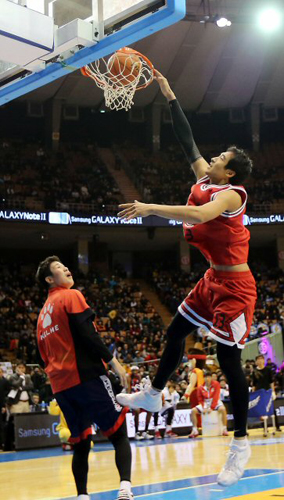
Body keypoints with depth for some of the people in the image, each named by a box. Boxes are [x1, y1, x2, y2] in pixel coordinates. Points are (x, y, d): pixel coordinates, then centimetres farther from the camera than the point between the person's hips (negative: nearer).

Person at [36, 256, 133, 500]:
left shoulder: (43, 312, 22)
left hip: (60, 385, 7)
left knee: (80, 443, 11)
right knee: (119, 432, -5)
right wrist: (113, 360, -10)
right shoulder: (72, 296, -1)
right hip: (86, 376, -7)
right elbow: (87, 335, -14)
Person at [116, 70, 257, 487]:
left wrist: (150, 208, -38)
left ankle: (242, 444, 5)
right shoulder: (205, 179, 4)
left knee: (229, 359, -6)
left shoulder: (231, 194, -20)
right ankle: (154, 395, 38)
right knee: (176, 331, 18)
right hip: (214, 278, 9)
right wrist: (169, 96, 11)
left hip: (234, 285, -9)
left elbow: (199, 215, -39)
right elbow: (188, 142, 11)